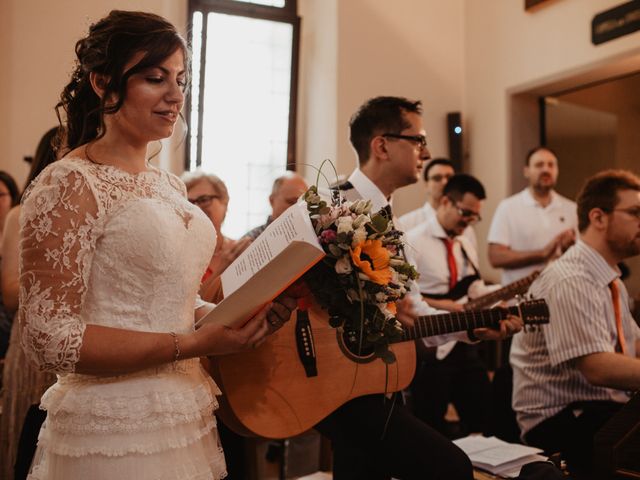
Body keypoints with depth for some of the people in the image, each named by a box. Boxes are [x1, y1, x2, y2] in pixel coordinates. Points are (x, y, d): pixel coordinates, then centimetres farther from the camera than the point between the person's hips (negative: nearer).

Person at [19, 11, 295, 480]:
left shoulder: (171, 185, 9)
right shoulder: (68, 186, -14)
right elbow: (49, 337, -19)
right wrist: (193, 344, -22)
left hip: (189, 418, 7)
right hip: (116, 430, -7)